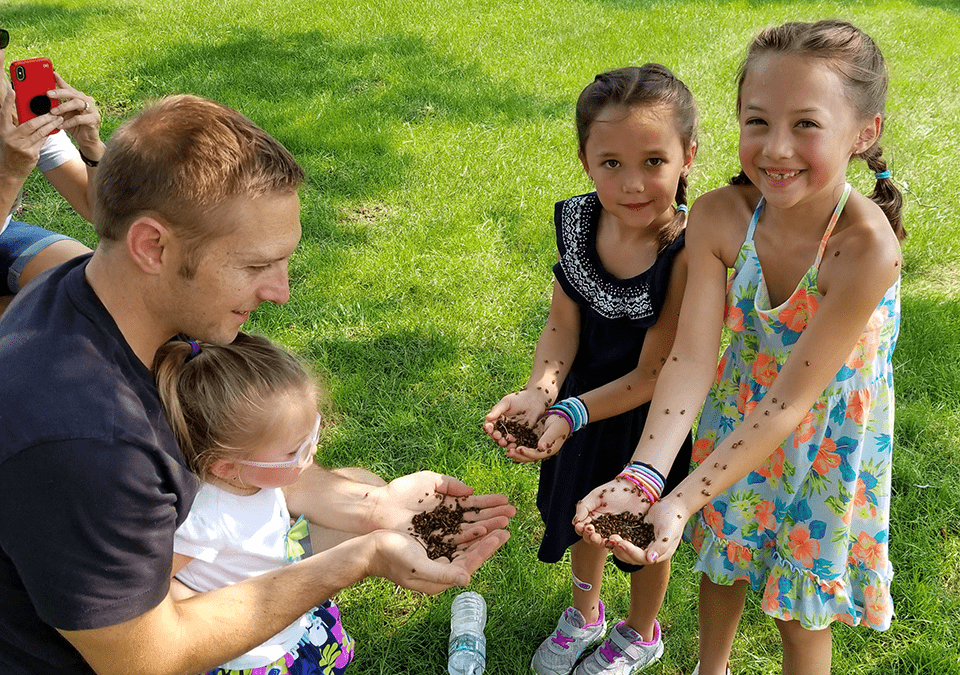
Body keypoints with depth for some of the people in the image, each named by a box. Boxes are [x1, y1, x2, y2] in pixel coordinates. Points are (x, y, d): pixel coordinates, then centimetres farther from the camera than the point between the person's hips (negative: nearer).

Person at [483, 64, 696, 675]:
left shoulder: (691, 251, -33)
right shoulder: (577, 220, -17)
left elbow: (653, 373, -26)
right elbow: (563, 323, -12)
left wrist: (571, 414, -34)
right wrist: (542, 388, -30)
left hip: (651, 419, -4)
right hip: (582, 401, 5)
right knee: (582, 515, 28)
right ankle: (586, 613, 60)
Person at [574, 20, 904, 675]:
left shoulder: (866, 247, -35)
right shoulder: (719, 216, -23)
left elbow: (790, 400, -32)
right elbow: (692, 356, -27)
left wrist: (682, 500, -38)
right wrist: (641, 476, -40)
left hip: (825, 440, -4)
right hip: (739, 419, 4)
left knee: (800, 611, 16)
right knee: (722, 555, 26)